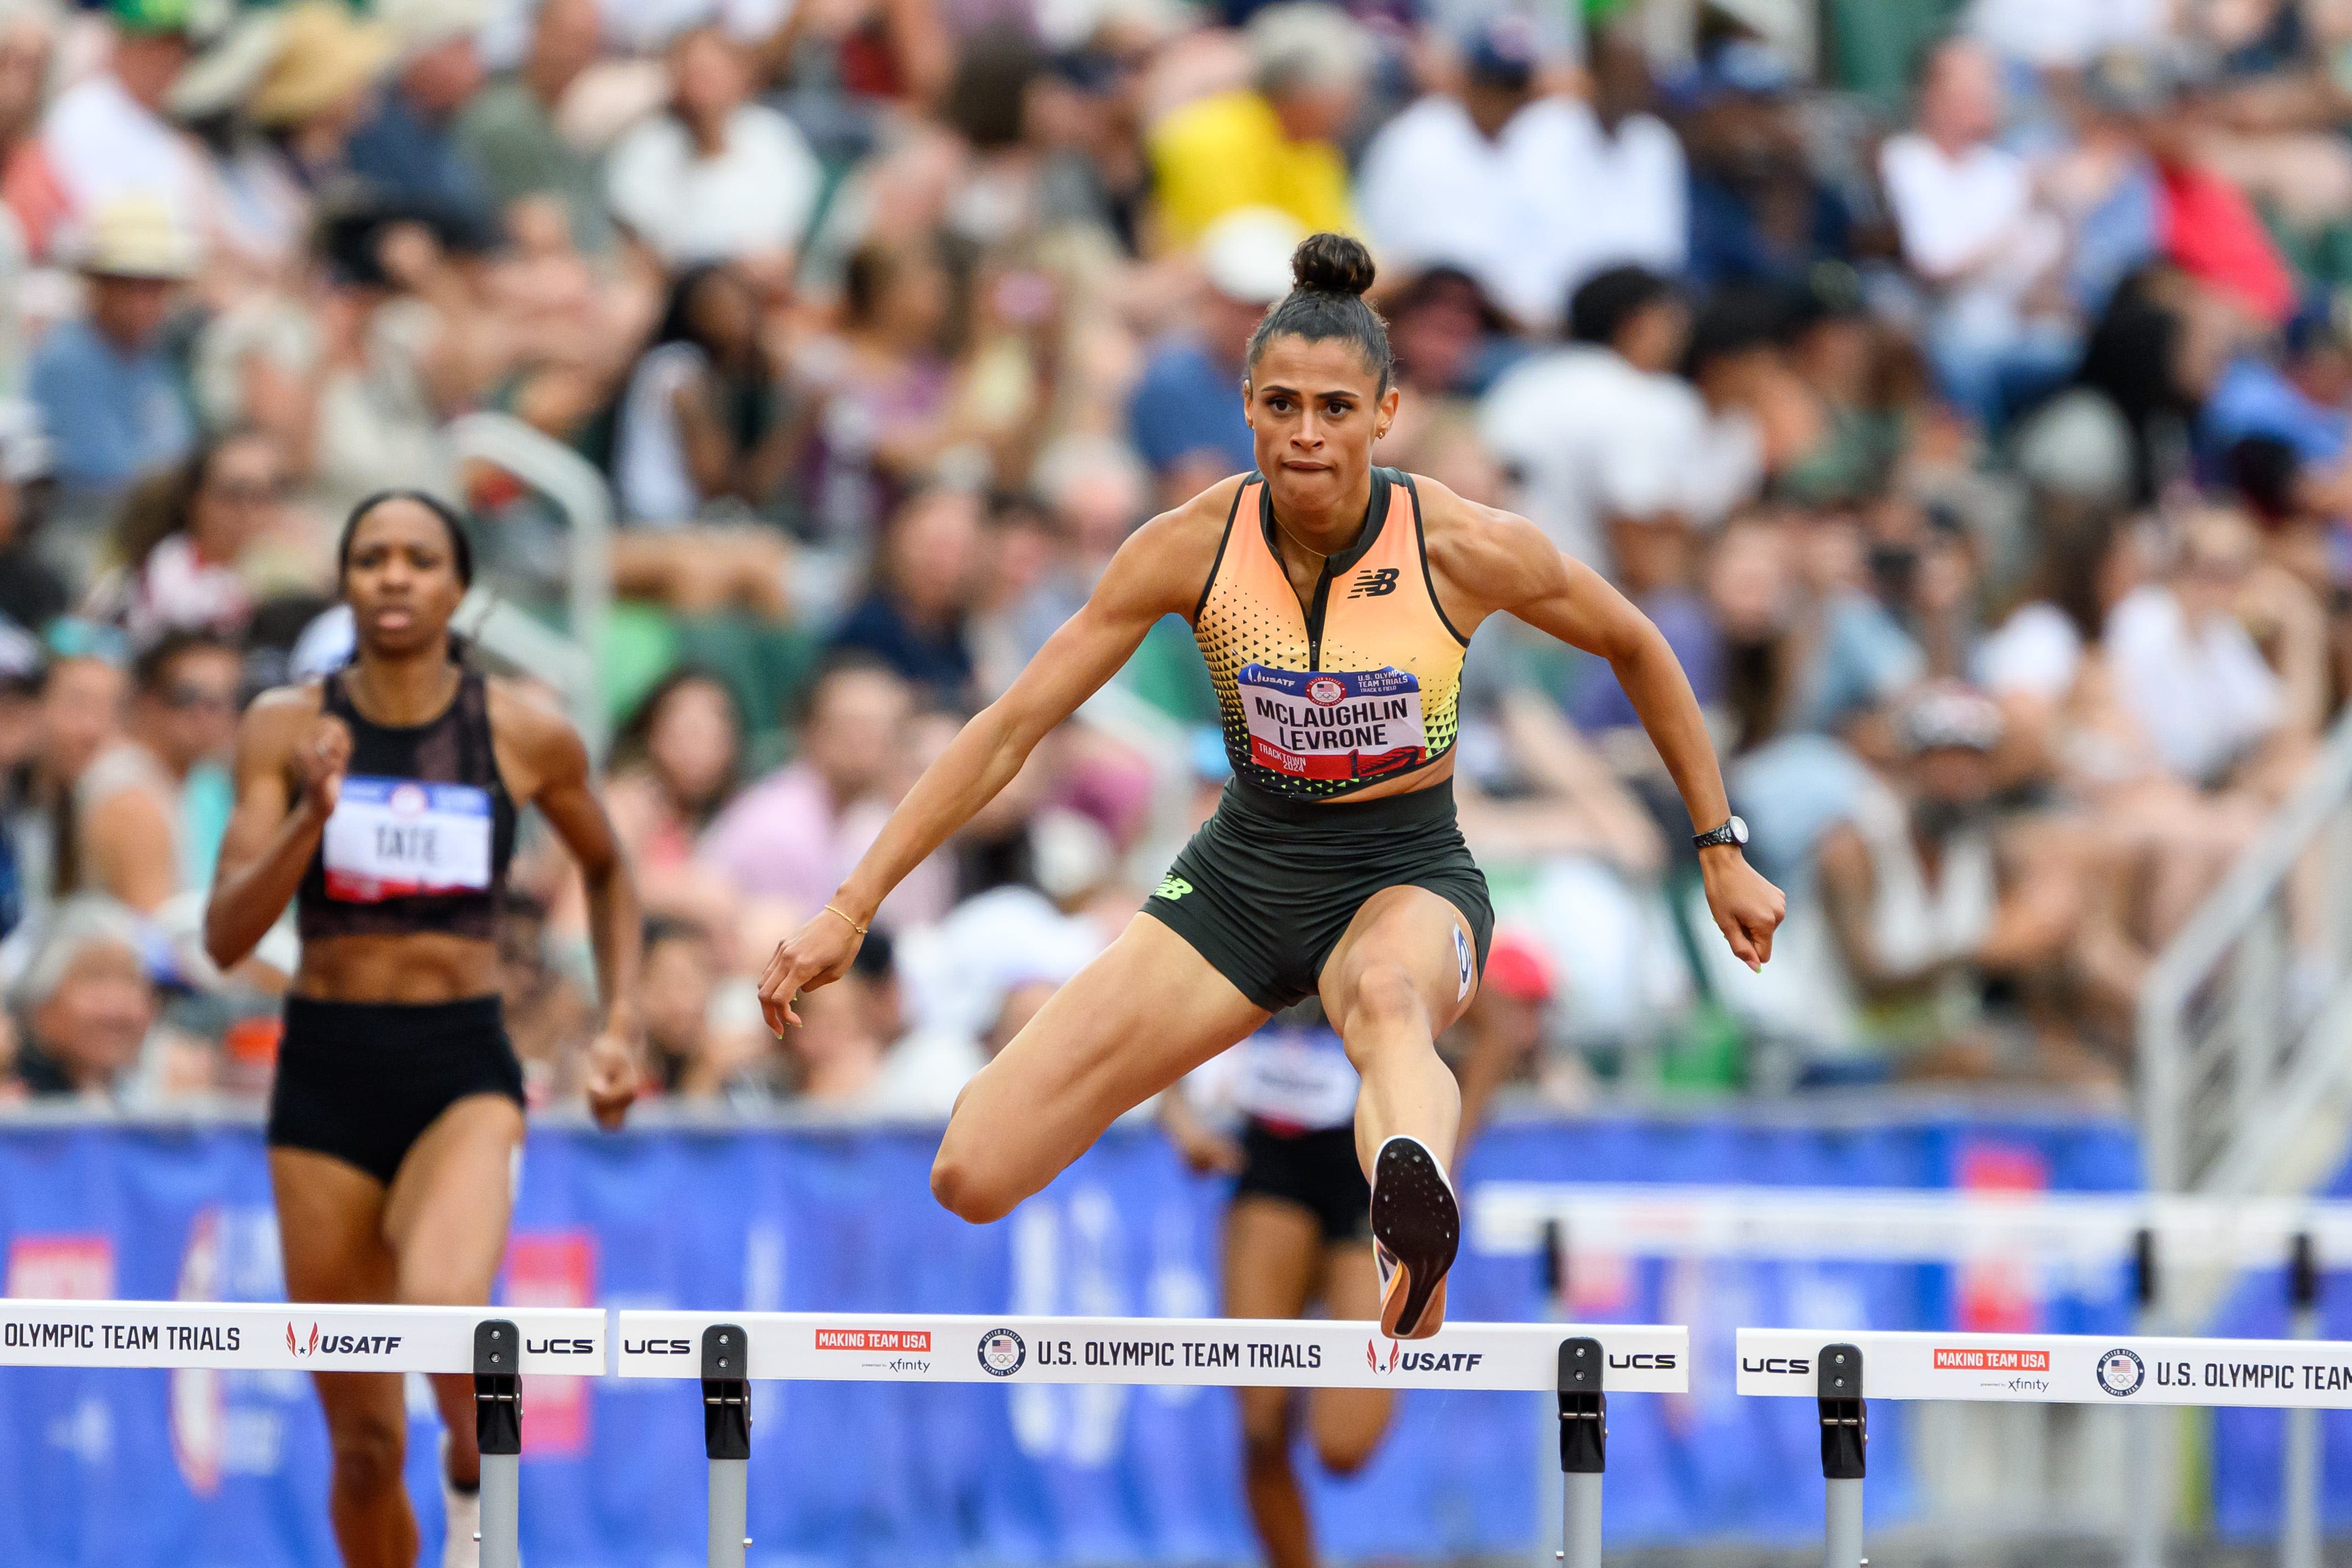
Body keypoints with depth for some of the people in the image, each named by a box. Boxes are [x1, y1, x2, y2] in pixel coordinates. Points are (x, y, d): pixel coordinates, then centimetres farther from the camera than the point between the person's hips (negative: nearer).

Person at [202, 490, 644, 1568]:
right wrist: (311, 815, -21)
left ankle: (475, 1479, -1)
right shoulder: (287, 729, -1)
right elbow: (226, 937, -7)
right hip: (325, 1074, 1)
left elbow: (607, 871, 20)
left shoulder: (528, 738, 0)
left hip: (465, 1073, -1)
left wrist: (621, 1028, 11)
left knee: (441, 1306, -33)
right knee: (364, 1447, 4)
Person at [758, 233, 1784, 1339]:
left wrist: (1721, 852, 8)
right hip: (1243, 874, 3)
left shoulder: (1465, 550, -14)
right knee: (973, 1177, -13)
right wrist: (851, 907, -12)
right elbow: (1011, 727, -8)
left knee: (1388, 997, -45)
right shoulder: (1196, 546, -12)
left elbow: (1635, 648, 5)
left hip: (1408, 877, -3)